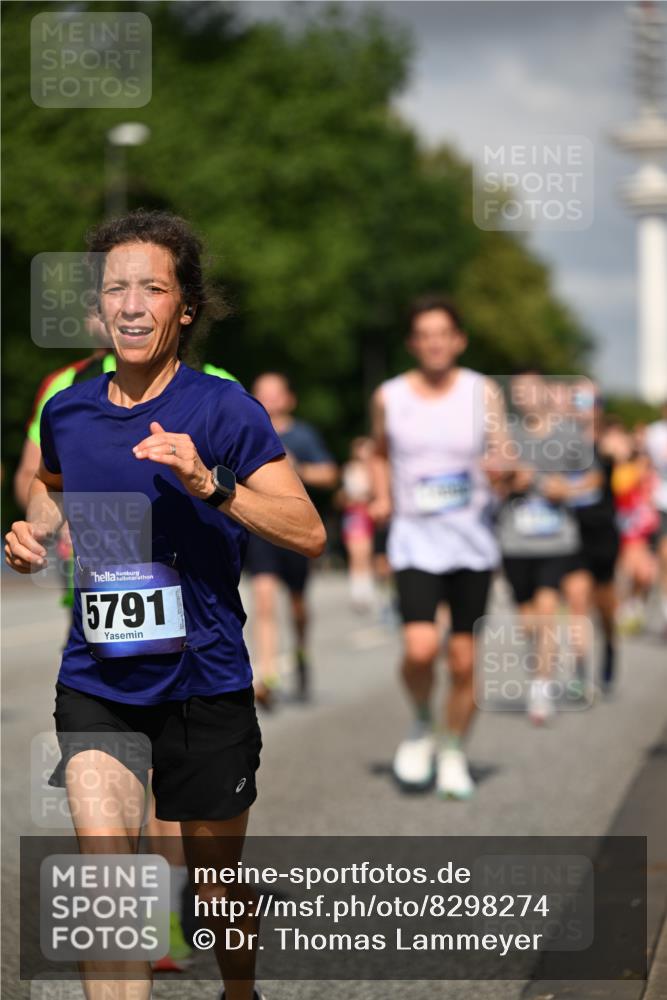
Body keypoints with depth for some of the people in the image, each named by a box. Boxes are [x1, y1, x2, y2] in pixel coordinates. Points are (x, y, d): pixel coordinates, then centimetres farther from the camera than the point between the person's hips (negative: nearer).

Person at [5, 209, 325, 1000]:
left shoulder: (221, 409, -9)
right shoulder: (67, 412, 3)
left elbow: (309, 534, -16)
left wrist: (208, 483, -28)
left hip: (204, 679, -2)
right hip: (95, 683, 2)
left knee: (217, 880, 14)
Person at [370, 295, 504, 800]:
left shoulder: (483, 393, 1)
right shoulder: (389, 398, 4)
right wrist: (383, 500, 5)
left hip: (473, 541, 0)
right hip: (415, 537, 0)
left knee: (463, 658, 2)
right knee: (419, 648, -19)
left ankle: (454, 751, 22)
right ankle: (422, 722, 11)